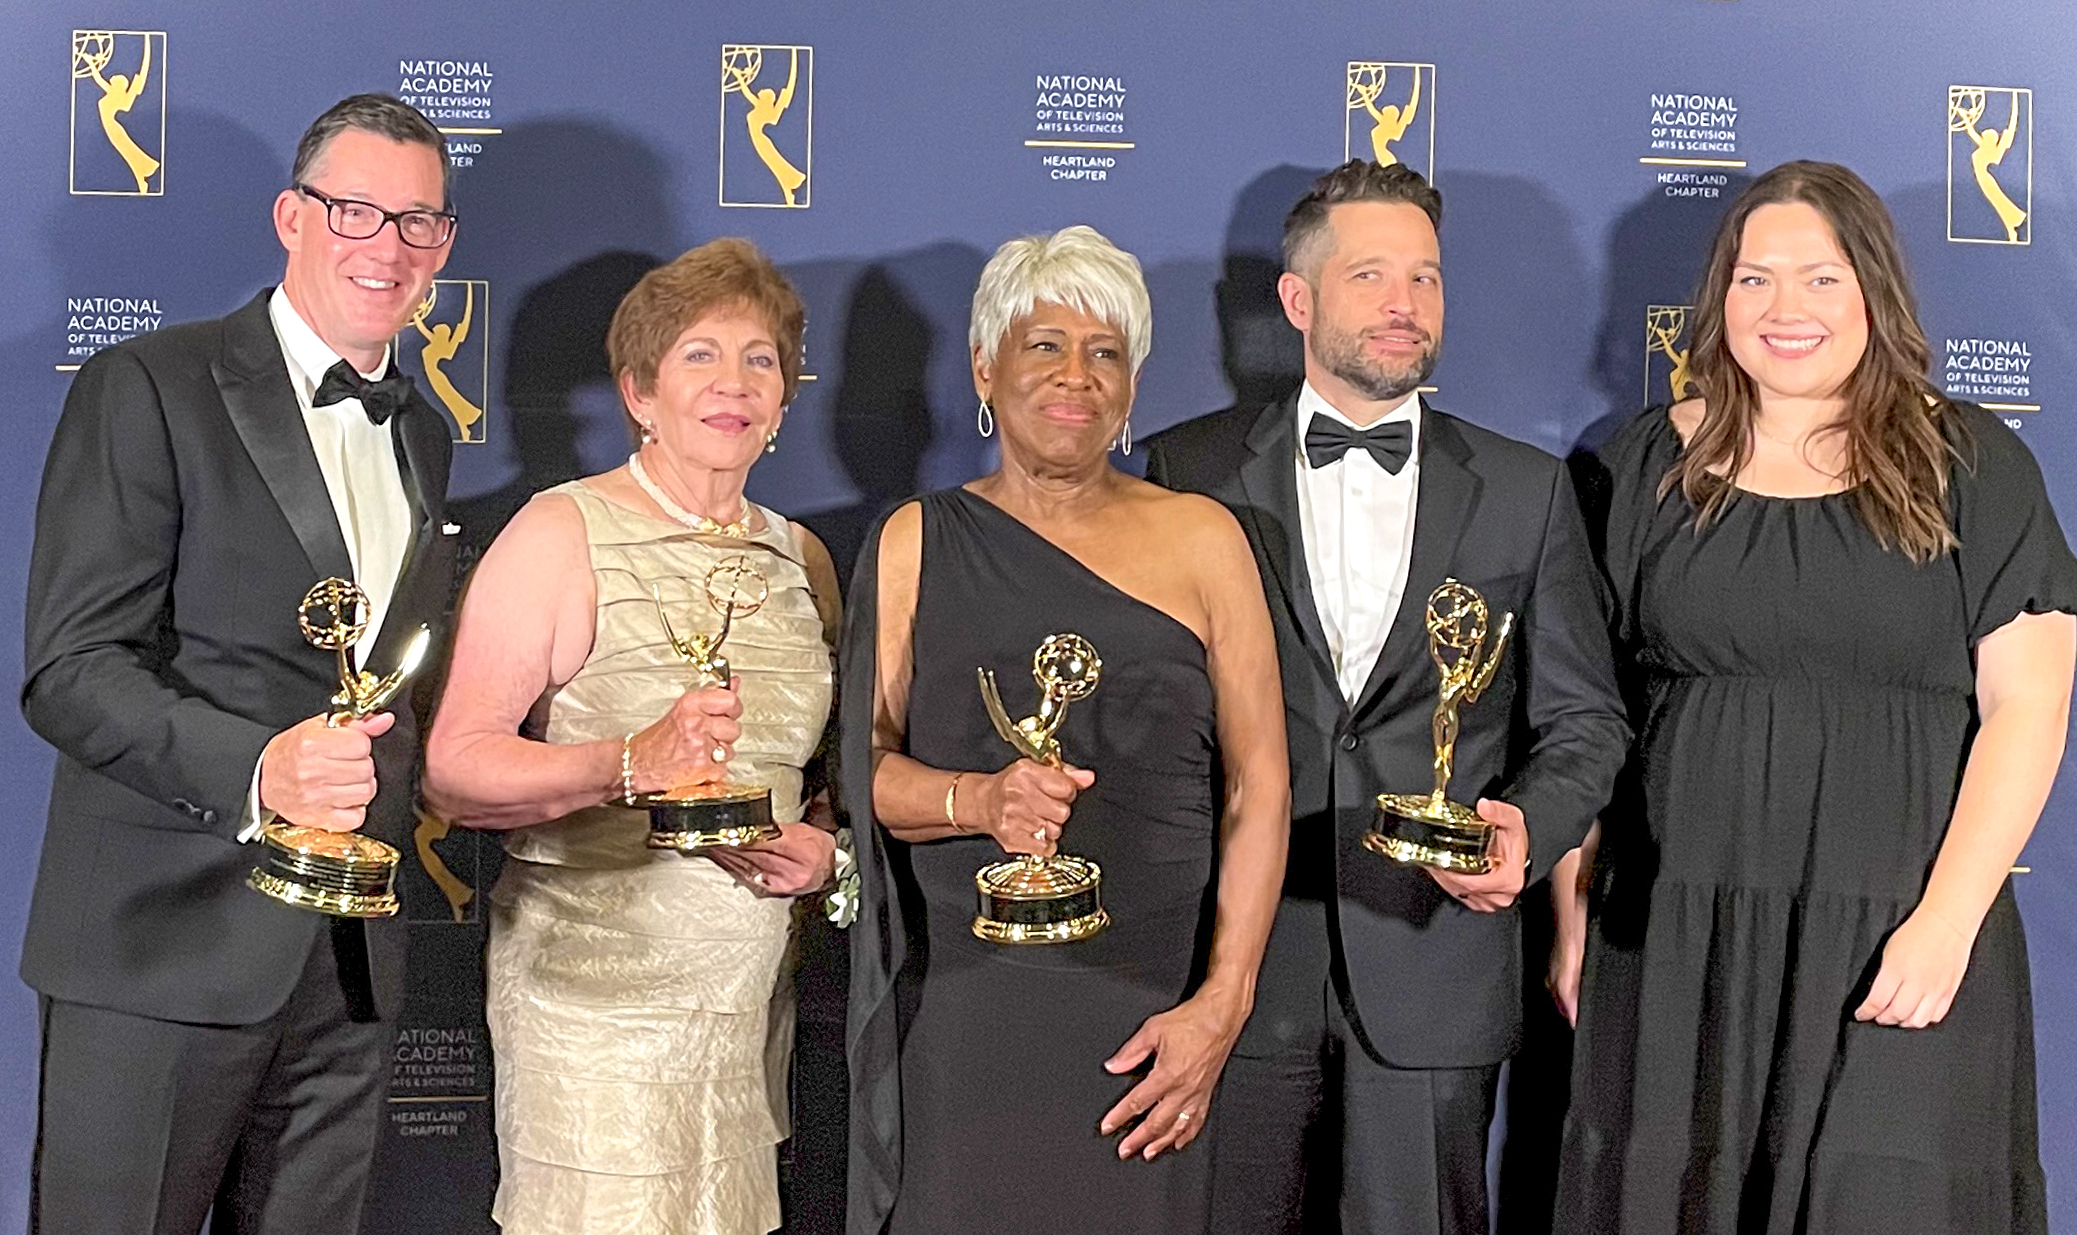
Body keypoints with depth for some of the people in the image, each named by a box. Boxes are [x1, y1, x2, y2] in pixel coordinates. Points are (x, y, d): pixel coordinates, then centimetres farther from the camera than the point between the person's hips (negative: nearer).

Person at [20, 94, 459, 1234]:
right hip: (165, 947, -5)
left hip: (352, 960, 6)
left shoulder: (423, 437, 15)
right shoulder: (149, 389, -6)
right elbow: (69, 671, -14)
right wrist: (257, 768, -28)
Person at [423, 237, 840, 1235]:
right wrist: (629, 766, -26)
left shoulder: (800, 558, 11)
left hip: (753, 997, 5)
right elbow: (452, 769, -12)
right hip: (592, 990, -5)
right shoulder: (562, 534, -6)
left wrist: (825, 844, 0)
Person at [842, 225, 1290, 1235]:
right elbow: (865, 765, 5)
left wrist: (1222, 1005, -7)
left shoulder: (1199, 538, 4)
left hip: (1149, 1011, 0)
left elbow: (1259, 790, 1)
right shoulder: (917, 544, 7)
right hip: (959, 1012, 0)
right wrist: (977, 800, -16)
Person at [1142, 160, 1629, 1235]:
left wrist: (1530, 826, -12)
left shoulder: (1525, 491, 8)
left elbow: (1583, 719, 9)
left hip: (1438, 958, 1)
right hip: (1234, 956, 0)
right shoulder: (1189, 470, 3)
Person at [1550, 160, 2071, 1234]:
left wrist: (1946, 919, -12)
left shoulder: (1969, 463, 2)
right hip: (1675, 937, 2)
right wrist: (1573, 920, 2)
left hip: (1899, 941, -1)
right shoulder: (1652, 464, 7)